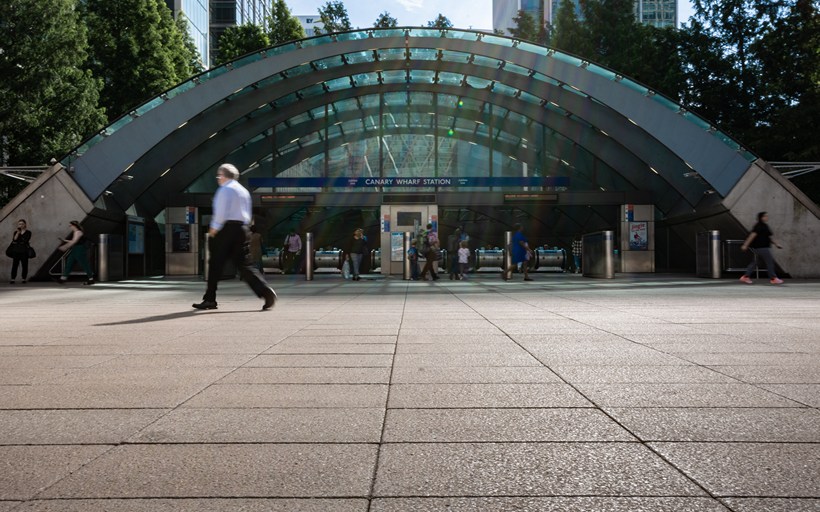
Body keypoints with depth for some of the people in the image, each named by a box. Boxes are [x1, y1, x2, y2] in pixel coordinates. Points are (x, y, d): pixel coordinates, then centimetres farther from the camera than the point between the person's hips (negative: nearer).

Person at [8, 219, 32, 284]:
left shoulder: (28, 232, 3)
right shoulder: (16, 232, 12)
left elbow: (26, 240, -11)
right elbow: (14, 239, -6)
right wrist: (18, 232, -10)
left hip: (24, 251, -2)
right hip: (16, 250, 2)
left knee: (24, 265, 0)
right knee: (14, 264, -3)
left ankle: (24, 279, 8)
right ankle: (13, 279, -2)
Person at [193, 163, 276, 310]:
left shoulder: (225, 189, -5)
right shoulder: (244, 190, 20)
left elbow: (221, 212, -15)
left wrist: (214, 229, -7)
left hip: (227, 228, -7)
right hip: (242, 229, 7)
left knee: (215, 264, 3)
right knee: (244, 264, 3)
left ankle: (210, 299, 9)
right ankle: (266, 291, -14)